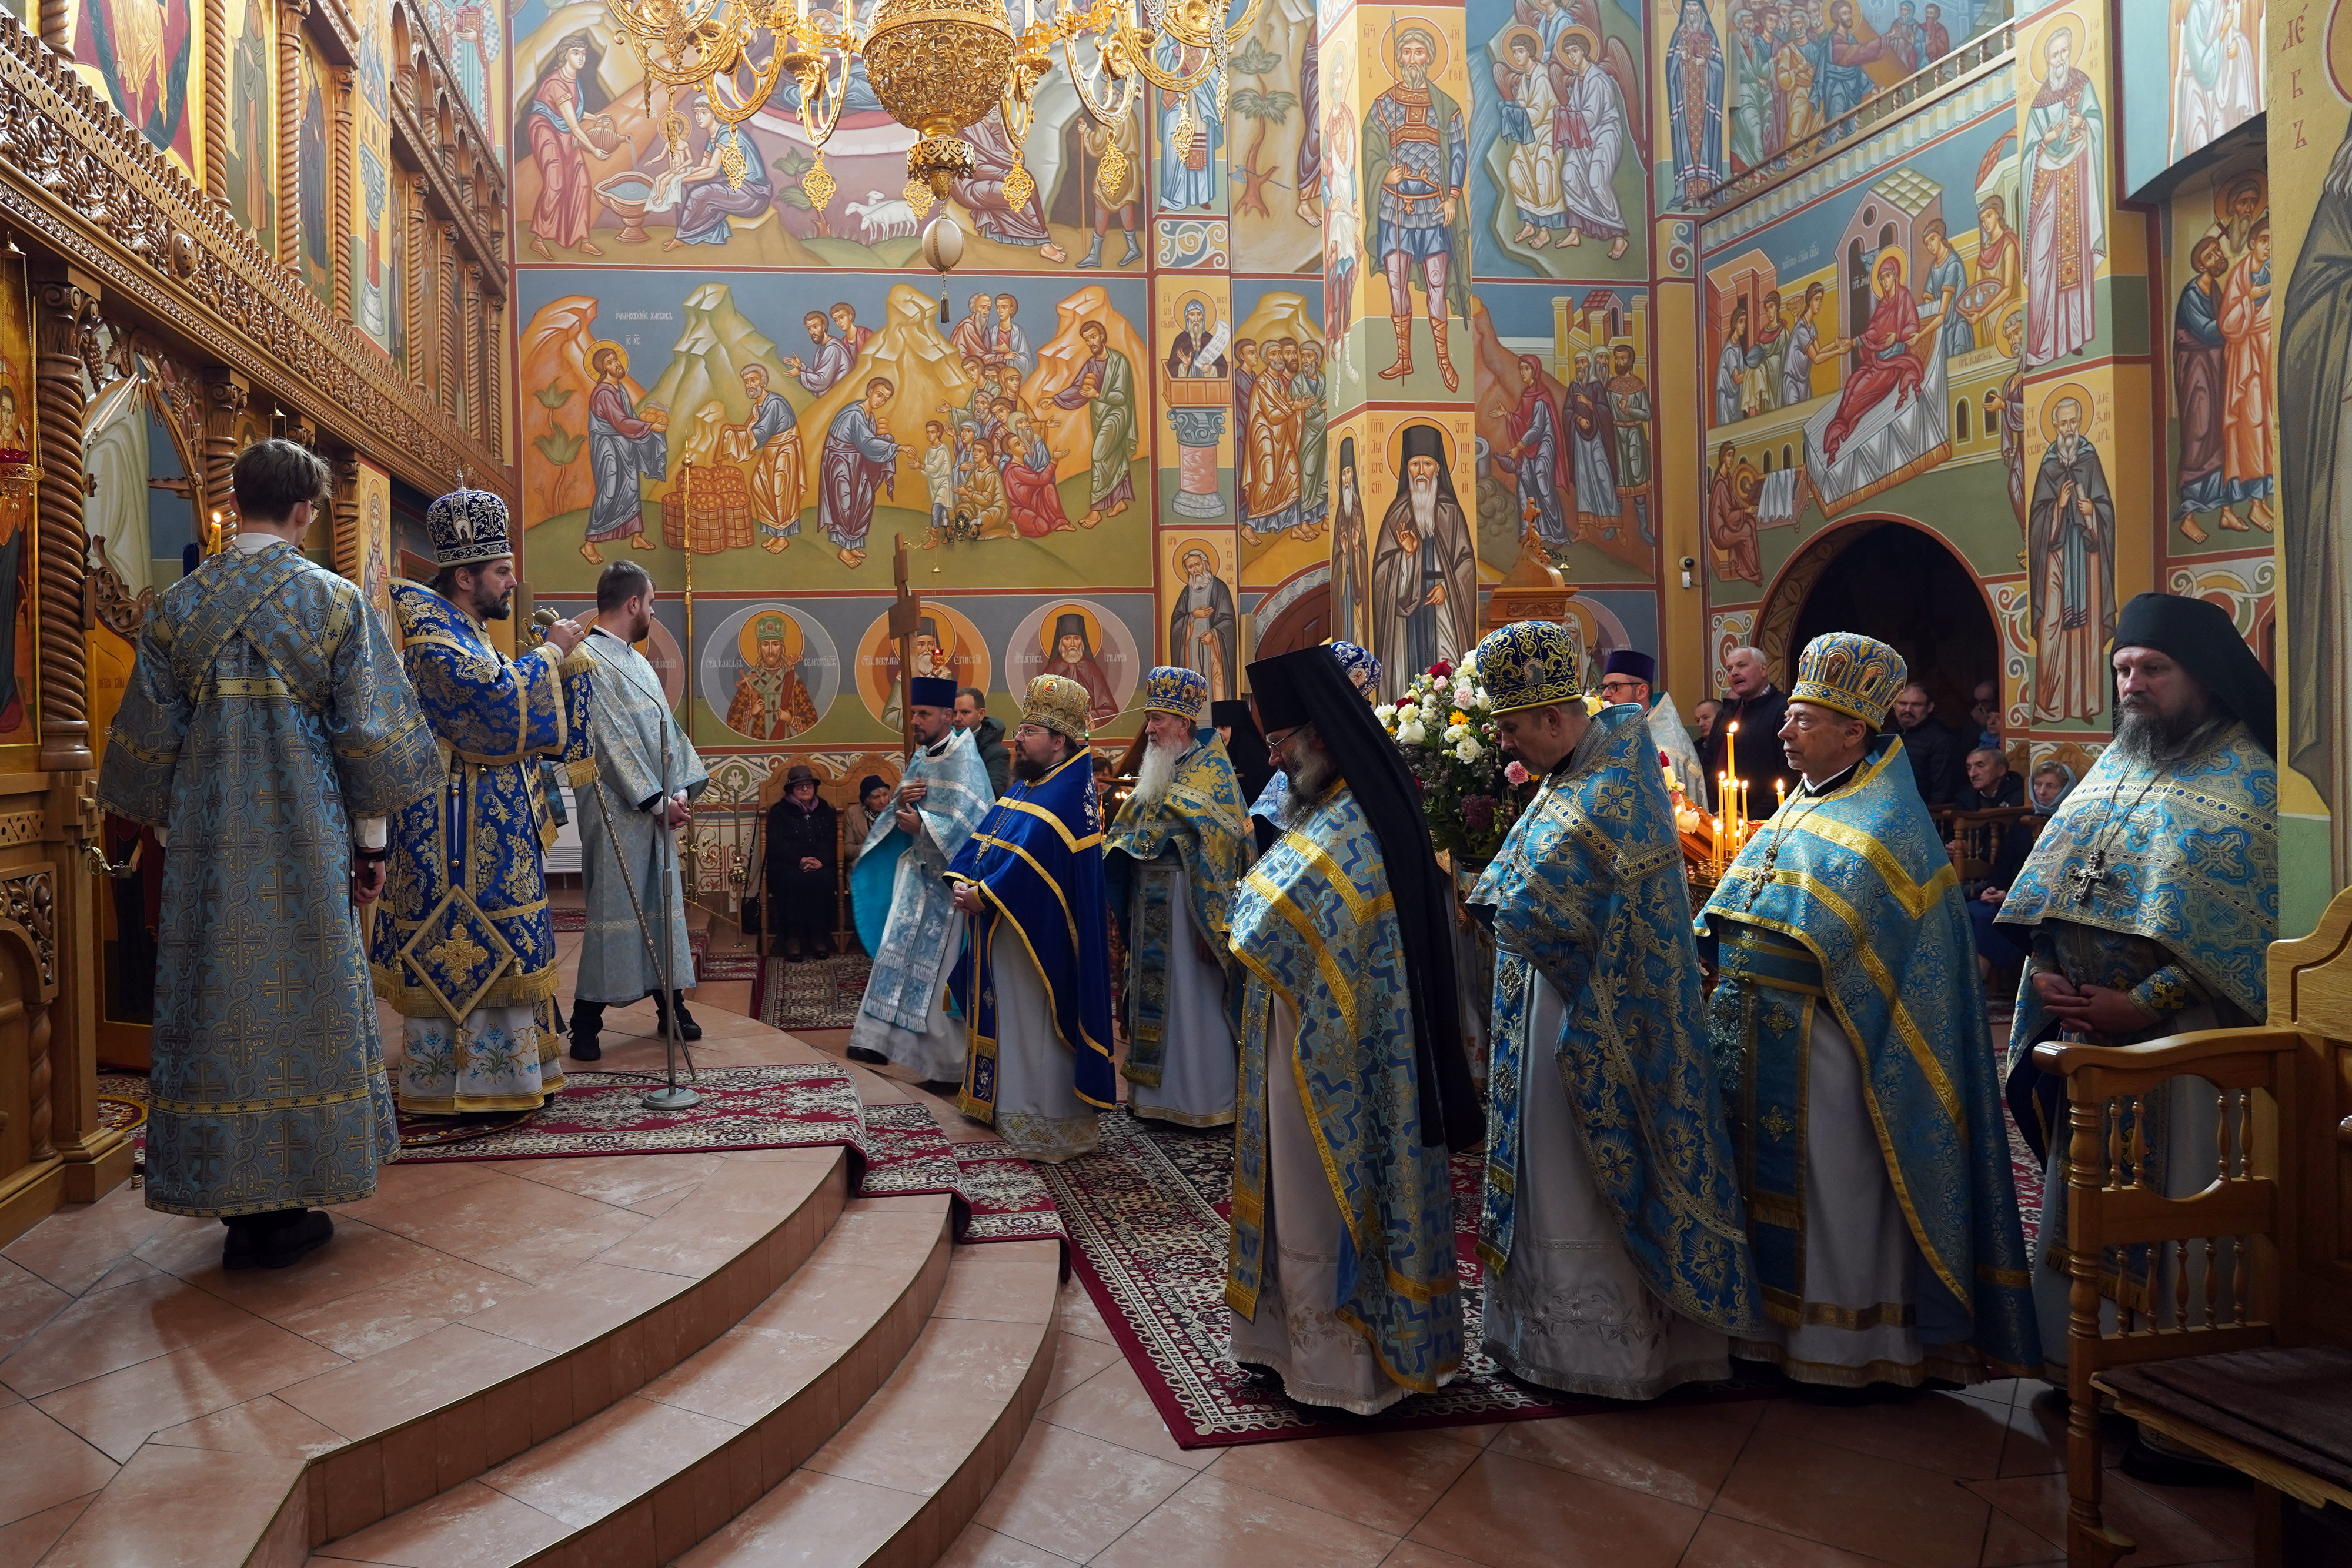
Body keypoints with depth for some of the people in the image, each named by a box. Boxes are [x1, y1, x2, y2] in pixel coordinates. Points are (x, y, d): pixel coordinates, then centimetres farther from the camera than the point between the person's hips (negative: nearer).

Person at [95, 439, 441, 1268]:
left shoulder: (178, 605, 3)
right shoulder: (336, 600, -4)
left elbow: (147, 738, 7)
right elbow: (371, 733, -5)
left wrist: (170, 832, 18)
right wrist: (371, 840, 4)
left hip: (206, 846, 2)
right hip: (308, 843, -2)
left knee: (218, 1007, 9)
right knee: (304, 1004, 6)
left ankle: (233, 1196, 16)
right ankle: (288, 1209, 12)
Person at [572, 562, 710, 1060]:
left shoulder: (637, 662, 17)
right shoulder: (588, 659, -11)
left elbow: (666, 728, 14)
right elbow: (611, 740, -16)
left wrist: (683, 788, 0)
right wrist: (658, 799, -16)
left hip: (657, 807, 9)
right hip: (617, 810, -8)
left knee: (663, 905, 12)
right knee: (613, 906, -6)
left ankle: (670, 1003, 20)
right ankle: (586, 1021, 2)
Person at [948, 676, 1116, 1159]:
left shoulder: (1067, 795, -17)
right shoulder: (1026, 785, 15)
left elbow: (1031, 863, -26)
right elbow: (983, 838, 12)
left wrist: (985, 896, -21)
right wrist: (963, 880, -5)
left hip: (1037, 935, -10)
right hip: (1002, 930, 10)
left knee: (1037, 1025, -3)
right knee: (1005, 1020, 16)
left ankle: (1051, 1127, 6)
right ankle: (1012, 1107, 29)